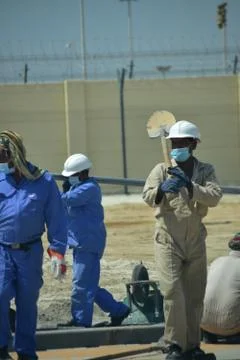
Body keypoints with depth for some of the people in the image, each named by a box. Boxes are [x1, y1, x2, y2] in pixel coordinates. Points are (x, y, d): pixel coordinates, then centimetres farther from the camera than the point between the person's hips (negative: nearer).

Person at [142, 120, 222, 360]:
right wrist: (162, 189, -37)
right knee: (172, 291, -14)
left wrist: (189, 186, -29)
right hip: (168, 240, -3)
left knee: (195, 295, 7)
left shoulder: (205, 171, 5)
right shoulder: (162, 170, 1)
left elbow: (214, 197, -13)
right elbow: (148, 196, -15)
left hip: (196, 241, 3)